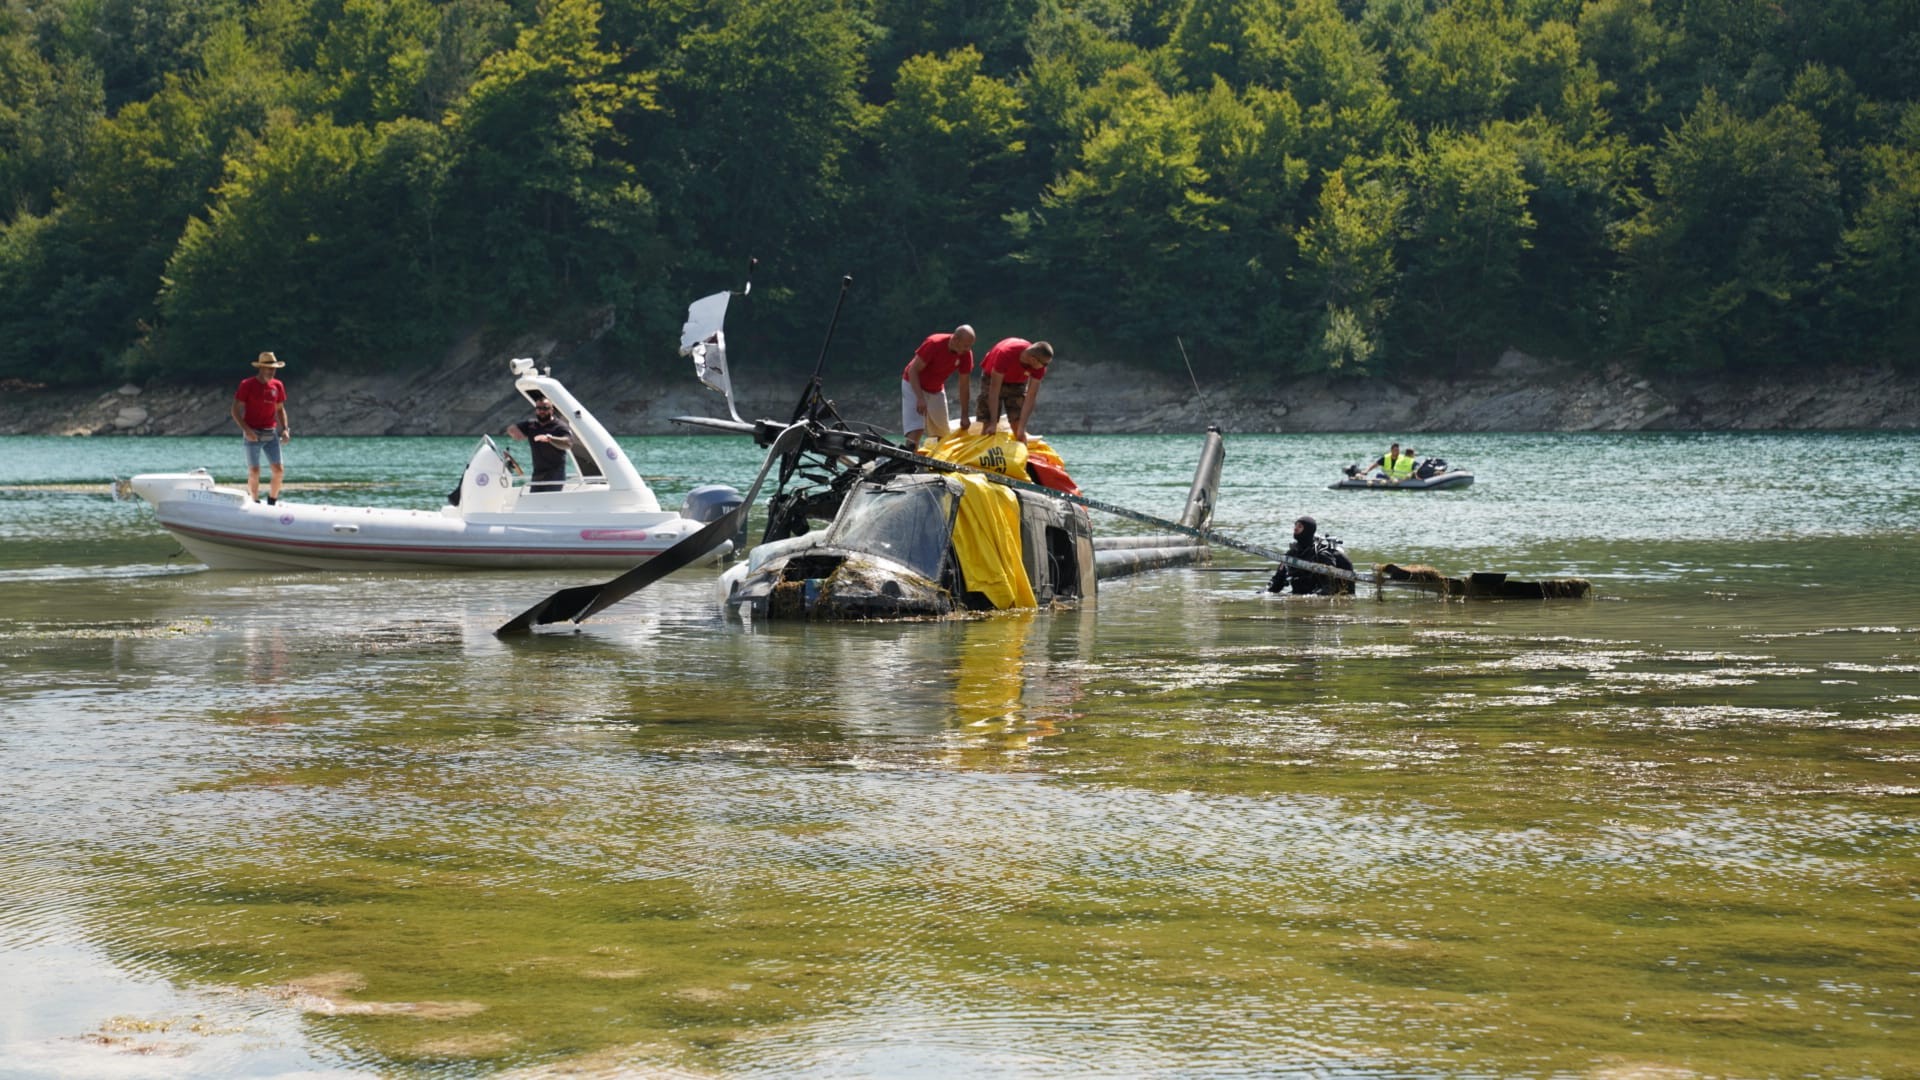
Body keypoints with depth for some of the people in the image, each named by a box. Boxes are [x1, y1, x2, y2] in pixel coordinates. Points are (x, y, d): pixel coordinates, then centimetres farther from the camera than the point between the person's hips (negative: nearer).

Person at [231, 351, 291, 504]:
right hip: (253, 434, -4)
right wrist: (246, 429, -18)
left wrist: (284, 429, 4)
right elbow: (236, 410, -5)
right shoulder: (247, 385, -6)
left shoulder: (277, 386, 8)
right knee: (254, 472, -3)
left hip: (271, 434, 4)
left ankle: (272, 503, 12)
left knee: (279, 471, -3)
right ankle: (255, 503, 8)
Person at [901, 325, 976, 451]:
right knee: (916, 430, -22)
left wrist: (964, 415, -3)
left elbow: (964, 386, -5)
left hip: (937, 390, 6)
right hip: (914, 385, -6)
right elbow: (913, 370, -25)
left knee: (943, 432, 9)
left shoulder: (966, 354, -15)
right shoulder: (934, 344, -30)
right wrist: (920, 398, -35)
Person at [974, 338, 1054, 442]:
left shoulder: (1039, 365, -28)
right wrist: (993, 423, -35)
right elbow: (994, 389, -34)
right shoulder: (1006, 354, -40)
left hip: (1018, 383, 3)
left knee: (1018, 425, -8)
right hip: (993, 378, -3)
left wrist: (1021, 428, -28)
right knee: (988, 424, -11)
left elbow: (1031, 397, -23)